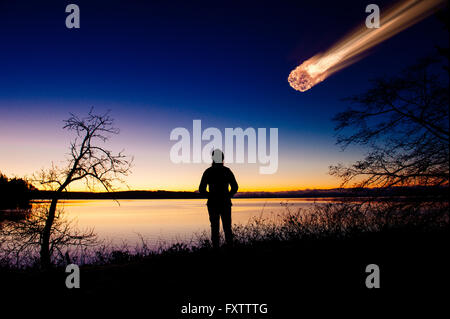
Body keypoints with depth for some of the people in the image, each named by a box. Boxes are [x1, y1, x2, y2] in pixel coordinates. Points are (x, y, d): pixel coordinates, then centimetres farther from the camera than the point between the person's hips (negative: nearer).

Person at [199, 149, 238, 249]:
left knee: (215, 228, 5)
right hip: (226, 203, 1)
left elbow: (201, 190, -4)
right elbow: (235, 188, -1)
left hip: (213, 203, -1)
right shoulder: (227, 171, -1)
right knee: (227, 228, 9)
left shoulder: (208, 171, -3)